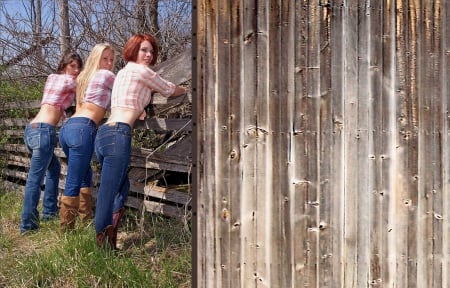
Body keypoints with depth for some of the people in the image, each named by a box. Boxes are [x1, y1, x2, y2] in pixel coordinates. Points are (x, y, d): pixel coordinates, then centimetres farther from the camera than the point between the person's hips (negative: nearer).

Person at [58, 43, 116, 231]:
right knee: (73, 183, -5)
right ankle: (66, 230, 0)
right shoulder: (106, 75, 3)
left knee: (85, 176, 23)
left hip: (68, 127, 9)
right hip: (82, 130, -9)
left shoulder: (84, 76, 25)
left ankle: (86, 220, 29)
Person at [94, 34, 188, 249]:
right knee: (108, 193, -7)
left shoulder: (123, 72, 26)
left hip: (104, 133, 10)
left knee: (121, 186, 18)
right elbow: (169, 90, 16)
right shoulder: (142, 71, 2)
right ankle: (103, 244, -3)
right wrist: (185, 90, 33)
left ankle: (106, 242, 16)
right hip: (118, 135, -10)